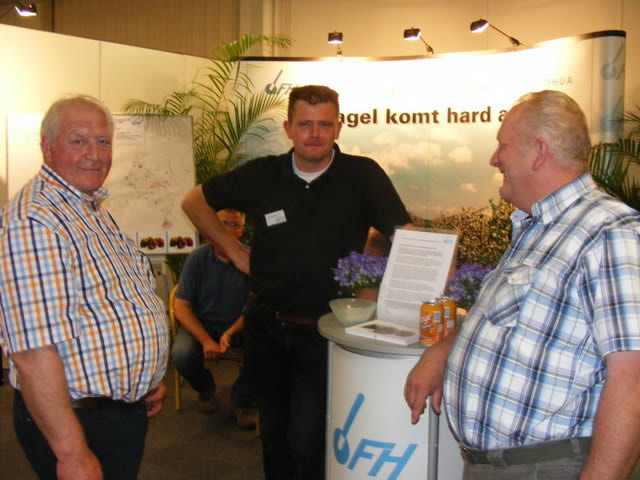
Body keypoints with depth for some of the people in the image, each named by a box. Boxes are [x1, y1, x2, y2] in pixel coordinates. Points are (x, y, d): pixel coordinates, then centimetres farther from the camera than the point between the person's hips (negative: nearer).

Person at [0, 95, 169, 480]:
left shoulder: (94, 211, 10)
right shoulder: (33, 222, -23)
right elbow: (34, 350, -30)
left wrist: (149, 375, 17)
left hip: (126, 411, 9)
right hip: (81, 422, -9)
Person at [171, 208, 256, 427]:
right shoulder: (197, 258, -8)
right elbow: (181, 306, -10)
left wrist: (231, 332, -24)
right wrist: (205, 340, -23)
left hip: (239, 325, 0)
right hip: (200, 325, 0)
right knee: (182, 354, -29)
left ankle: (242, 399, 0)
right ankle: (205, 387, 8)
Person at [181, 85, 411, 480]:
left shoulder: (363, 175, -11)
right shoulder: (262, 175, -4)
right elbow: (195, 201, 10)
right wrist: (234, 250, 4)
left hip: (322, 330, -3)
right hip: (266, 325, 4)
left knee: (307, 440, -7)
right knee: (273, 430, 19)